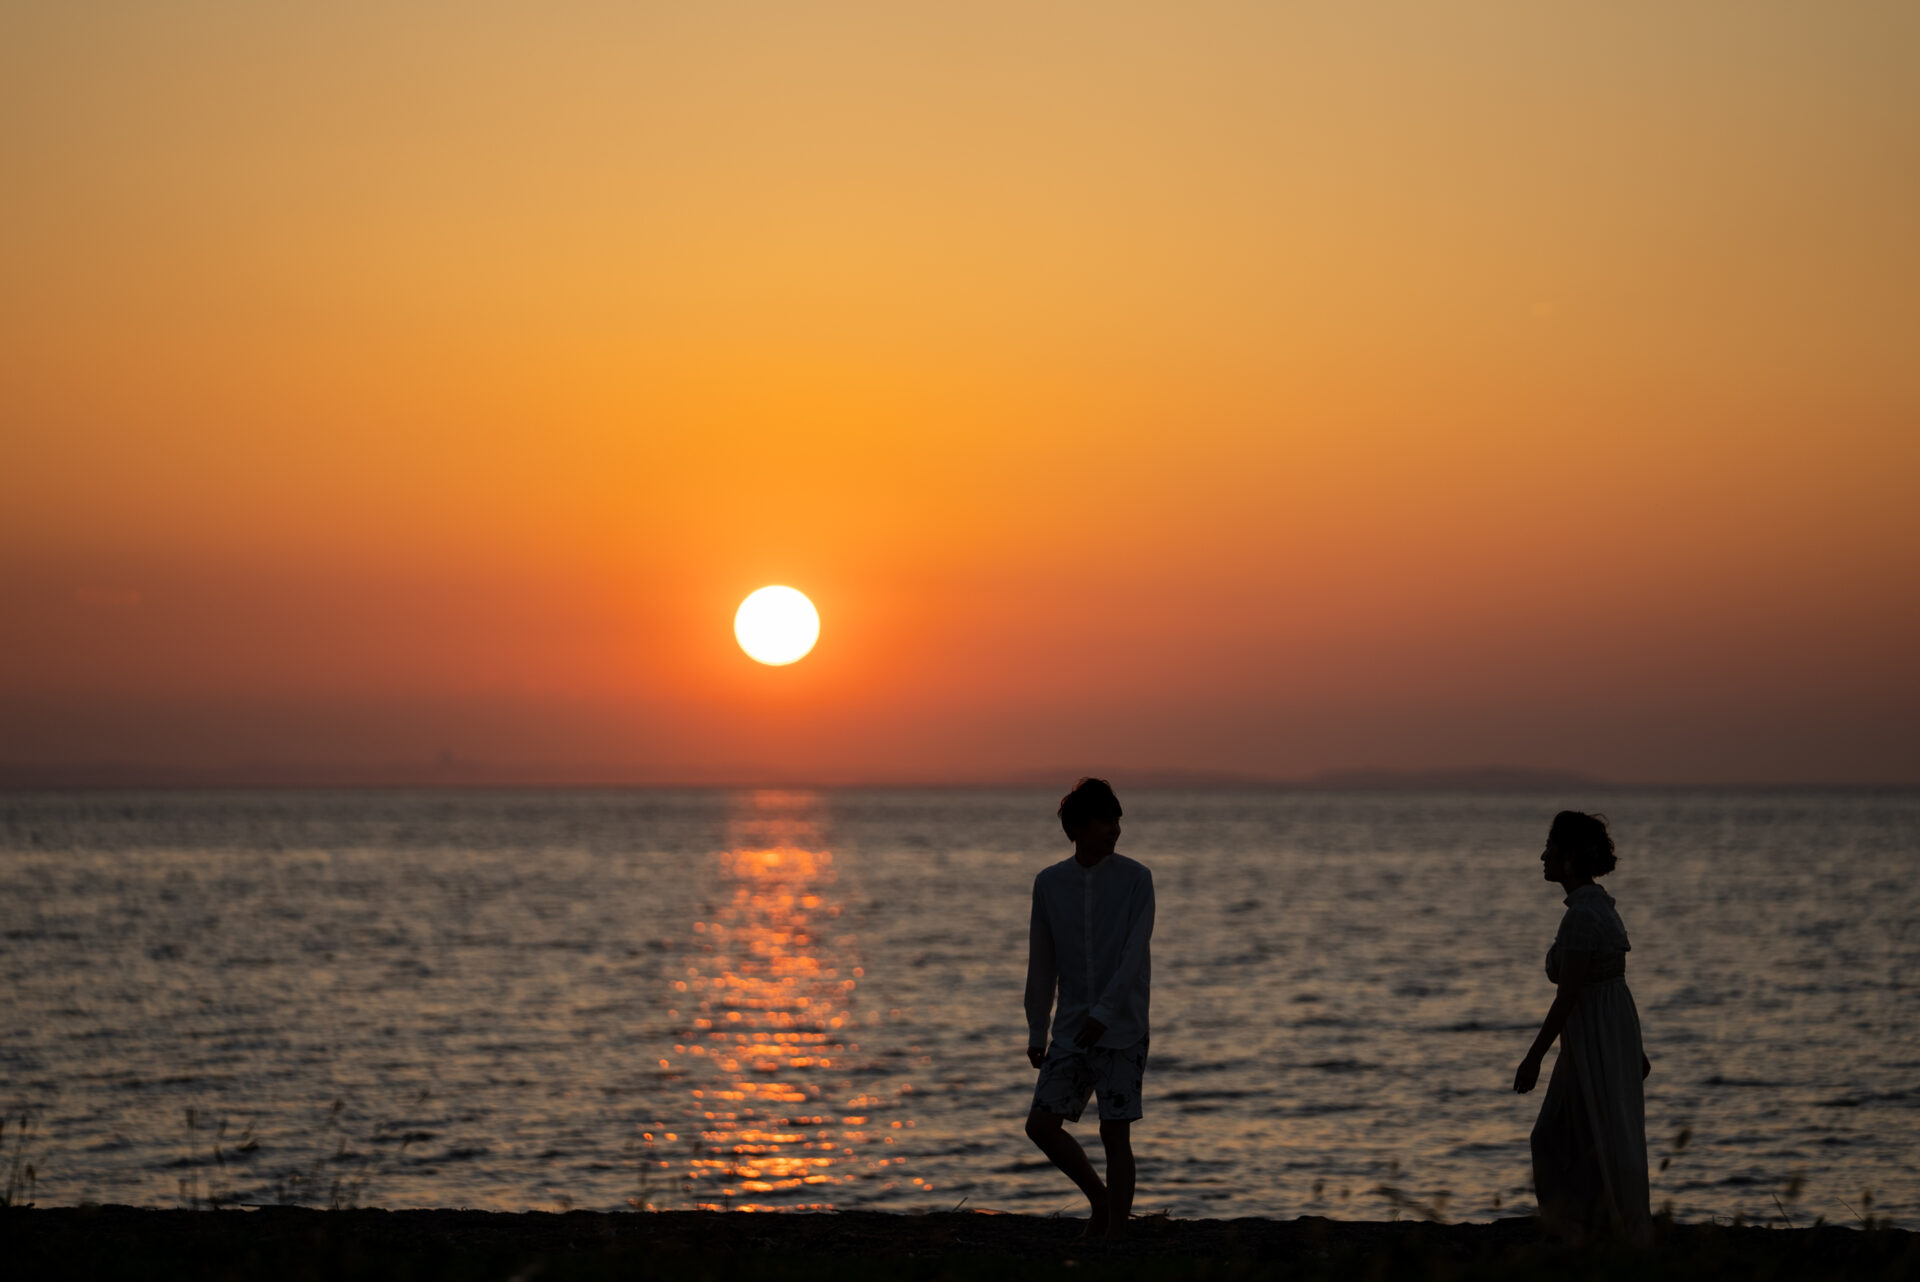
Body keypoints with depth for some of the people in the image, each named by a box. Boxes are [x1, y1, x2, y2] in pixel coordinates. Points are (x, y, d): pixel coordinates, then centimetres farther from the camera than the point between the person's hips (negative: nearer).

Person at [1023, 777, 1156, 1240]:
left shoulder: (1135, 879, -5)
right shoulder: (1049, 884, 4)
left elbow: (1134, 954, -14)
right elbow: (1042, 963, 11)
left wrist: (1102, 1014, -23)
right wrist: (1036, 1032, 11)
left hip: (1122, 1028, -4)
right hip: (1072, 1028, 4)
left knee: (1115, 1133, -6)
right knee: (1042, 1125, -3)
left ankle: (1115, 1229, 2)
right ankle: (1100, 1199, 17)